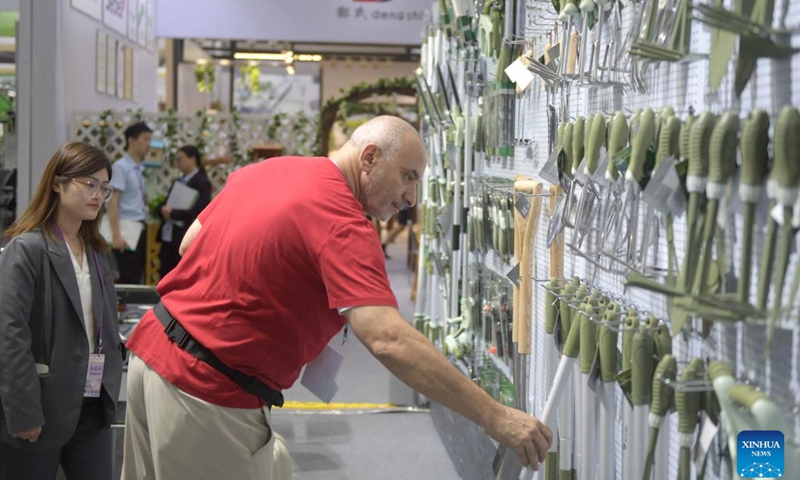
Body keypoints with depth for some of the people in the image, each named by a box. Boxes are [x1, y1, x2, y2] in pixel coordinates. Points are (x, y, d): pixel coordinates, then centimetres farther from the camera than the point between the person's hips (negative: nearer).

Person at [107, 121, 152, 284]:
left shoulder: (140, 168, 13)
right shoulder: (121, 167, -10)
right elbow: (112, 202, -15)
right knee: (128, 280, -7)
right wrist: (116, 234, -20)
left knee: (136, 278, 10)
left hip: (140, 229, 8)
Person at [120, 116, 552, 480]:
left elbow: (189, 244, 17)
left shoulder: (263, 170, 7)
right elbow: (388, 341, -32)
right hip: (206, 394, -9)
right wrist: (495, 417, -31)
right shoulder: (341, 224, -21)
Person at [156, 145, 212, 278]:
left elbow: (197, 212, -18)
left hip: (186, 240, -8)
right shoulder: (178, 181, 17)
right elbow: (164, 204, 18)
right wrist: (164, 209, -5)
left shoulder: (202, 183, -7)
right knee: (165, 277, 7)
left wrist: (172, 213, -15)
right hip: (168, 238, 8)